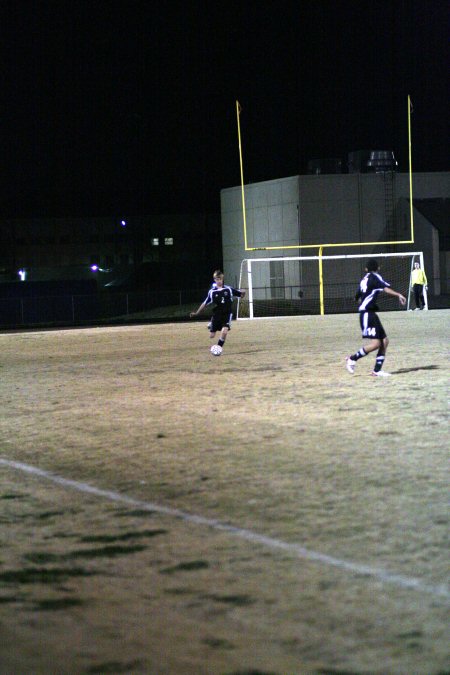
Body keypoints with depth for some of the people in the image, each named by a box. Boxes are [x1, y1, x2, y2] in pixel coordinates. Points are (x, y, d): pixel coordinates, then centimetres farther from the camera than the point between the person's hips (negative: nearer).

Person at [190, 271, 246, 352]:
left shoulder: (229, 289, -2)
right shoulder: (212, 292, -2)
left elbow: (241, 295, 5)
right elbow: (205, 303, 5)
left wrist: (242, 293, -19)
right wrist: (196, 313, 3)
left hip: (227, 314, -1)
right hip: (217, 314, 1)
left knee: (224, 331, -24)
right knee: (212, 336, 3)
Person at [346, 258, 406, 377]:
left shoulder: (365, 279, 18)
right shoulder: (375, 277, -6)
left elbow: (357, 296, 29)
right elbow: (385, 288, -25)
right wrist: (398, 295, -38)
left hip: (371, 314, 9)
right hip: (367, 313, -9)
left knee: (384, 341, 6)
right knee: (375, 343, -16)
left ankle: (377, 370, 5)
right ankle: (353, 358, -4)